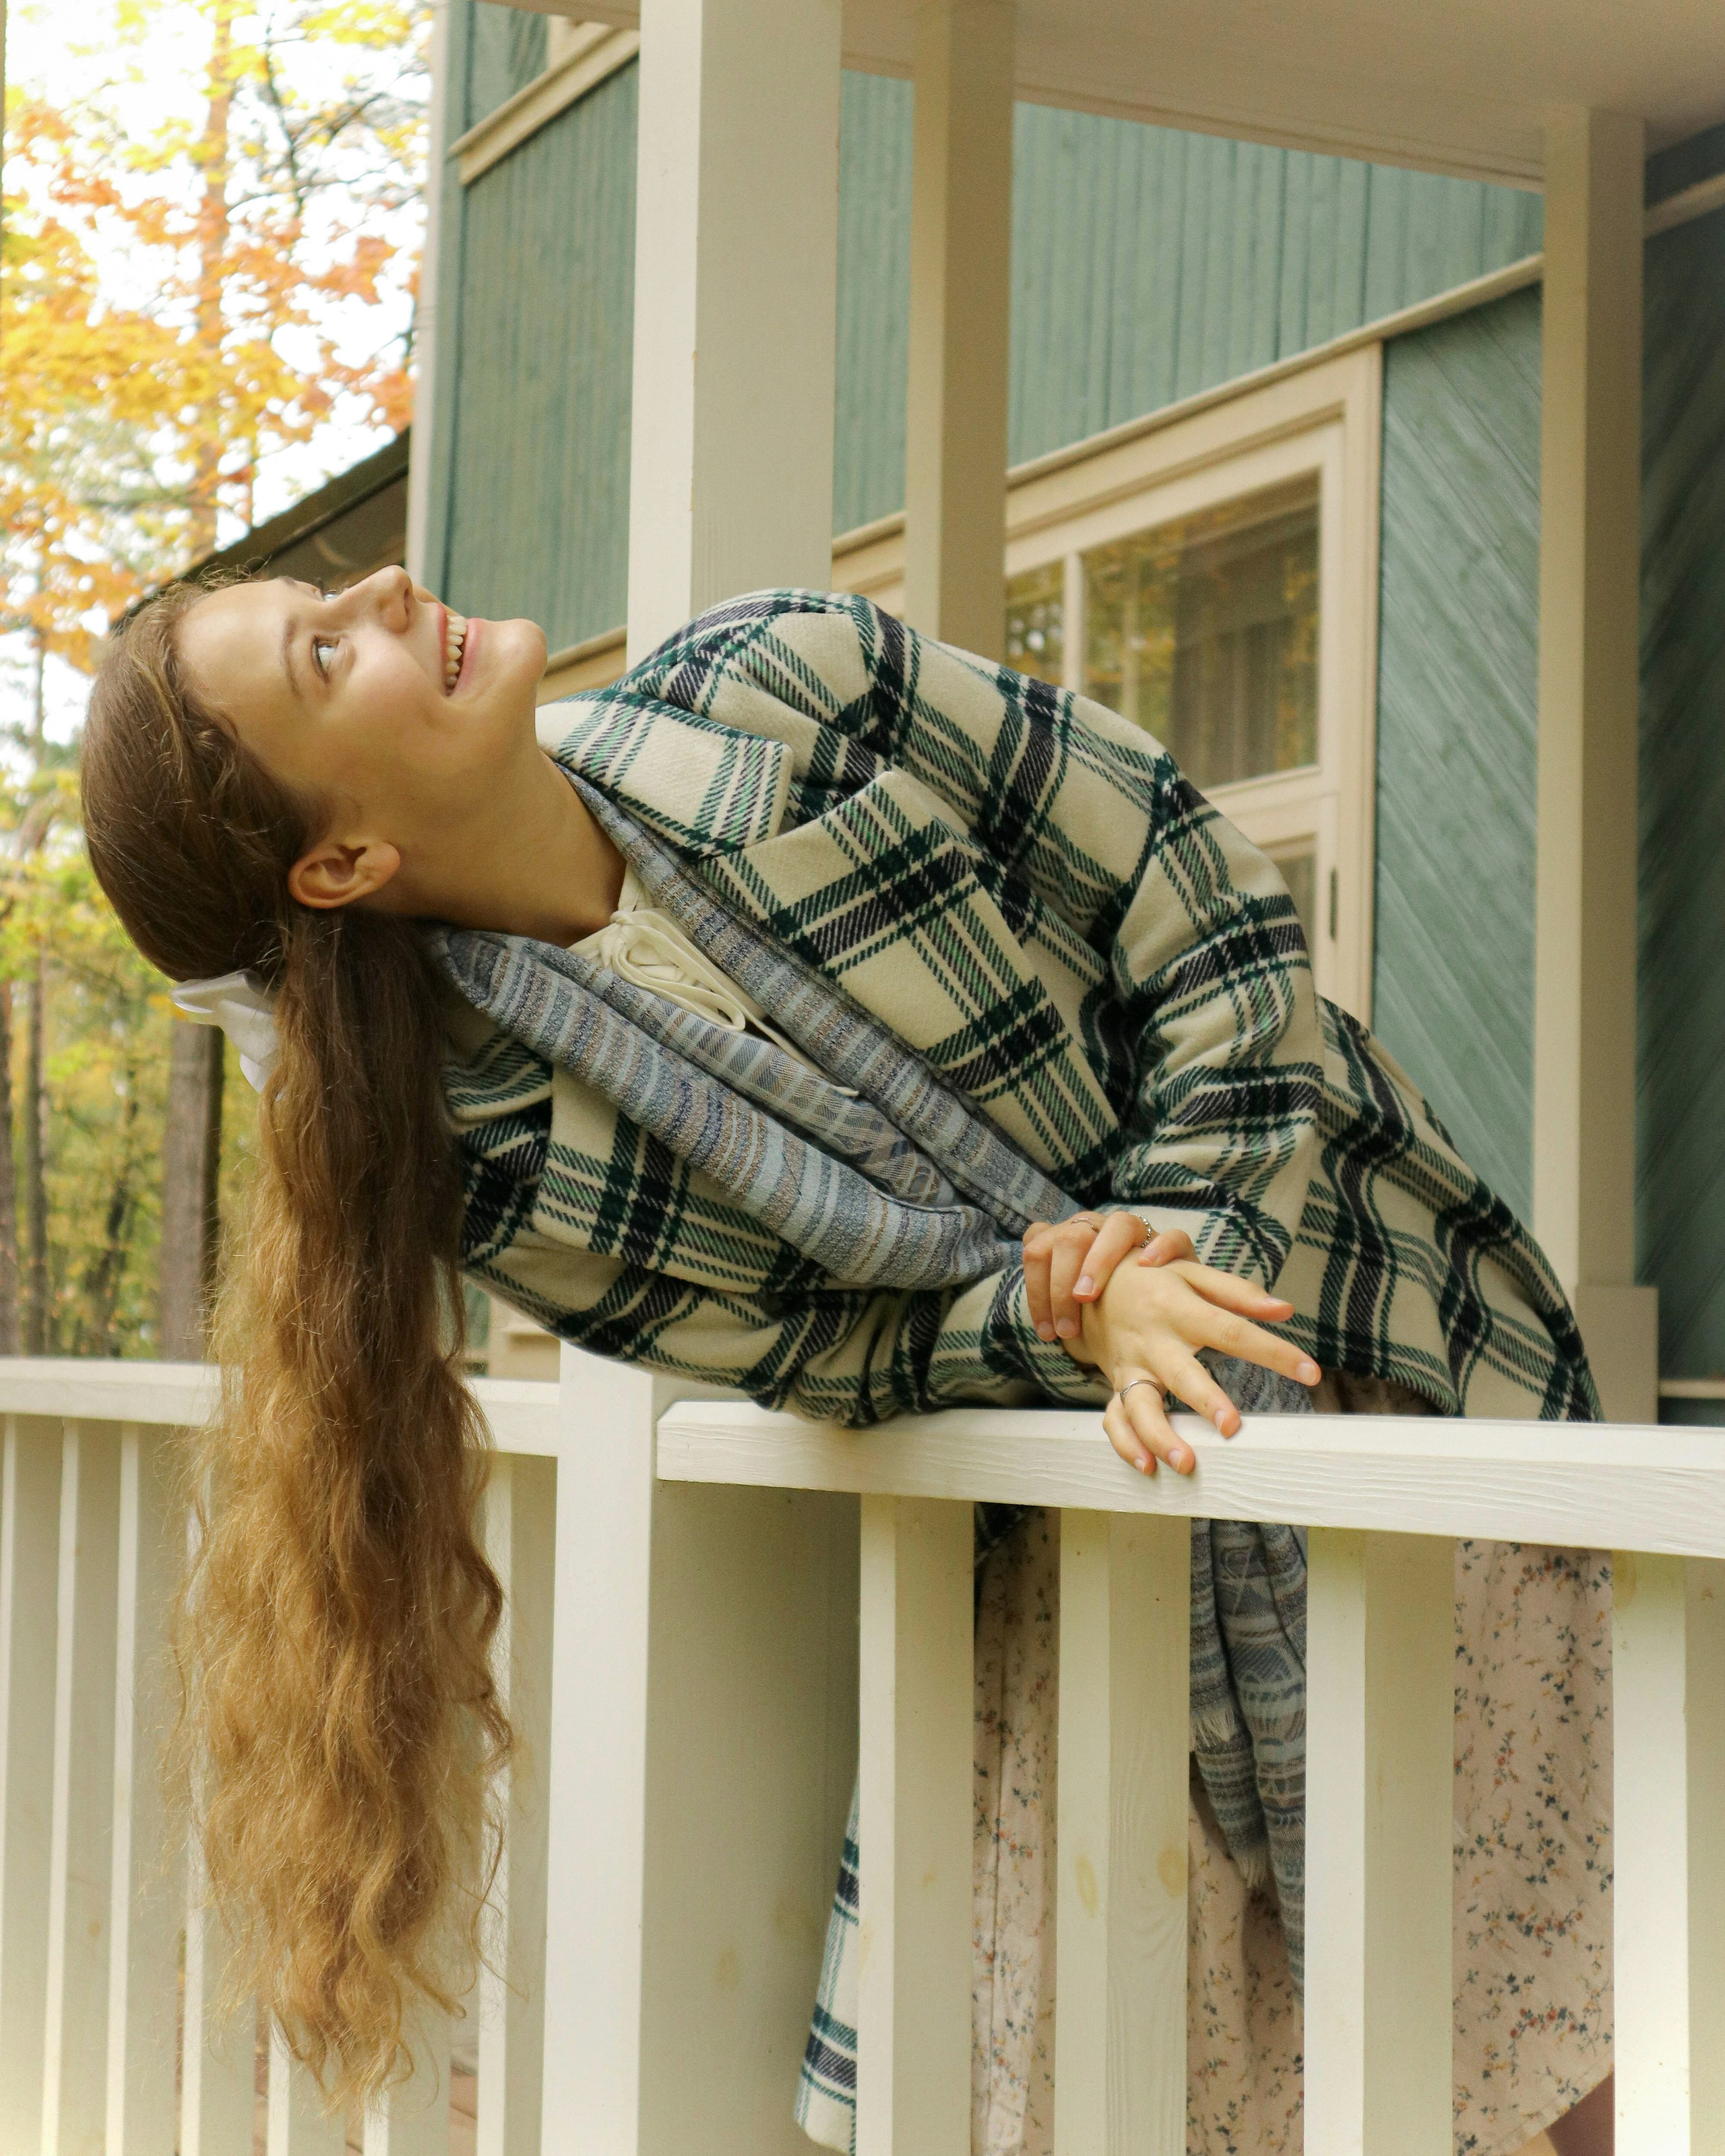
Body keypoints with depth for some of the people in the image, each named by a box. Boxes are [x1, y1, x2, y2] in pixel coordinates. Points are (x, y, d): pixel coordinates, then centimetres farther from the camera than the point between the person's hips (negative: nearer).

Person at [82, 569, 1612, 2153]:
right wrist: (1073, 1317, -27)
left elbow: (1214, 906, -9)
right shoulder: (501, 1167, -16)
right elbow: (839, 1353, -9)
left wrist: (1196, 1241, -18)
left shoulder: (782, 686, -14)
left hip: (1407, 1364, 1)